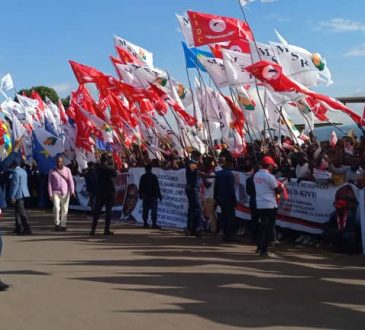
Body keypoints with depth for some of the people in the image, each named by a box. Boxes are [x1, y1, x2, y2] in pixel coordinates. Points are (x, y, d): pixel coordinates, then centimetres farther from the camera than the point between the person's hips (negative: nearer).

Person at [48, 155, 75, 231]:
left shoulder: (67, 170, 5)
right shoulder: (52, 171, 4)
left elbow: (71, 181, 1)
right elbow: (49, 183, 4)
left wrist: (72, 191, -12)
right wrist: (50, 194, -3)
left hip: (65, 193, 1)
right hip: (56, 192, -1)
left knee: (65, 209, 0)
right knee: (56, 208, -16)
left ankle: (63, 225, 9)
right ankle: (57, 224, -1)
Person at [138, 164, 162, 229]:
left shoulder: (143, 177, 5)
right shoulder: (154, 177, -8)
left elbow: (140, 187, 8)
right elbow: (157, 187, -8)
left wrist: (140, 194, 18)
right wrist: (159, 195, -3)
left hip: (145, 196, 4)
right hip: (153, 196, -4)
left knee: (145, 210, 10)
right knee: (154, 210, -5)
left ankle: (145, 223, 11)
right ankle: (154, 224, -11)